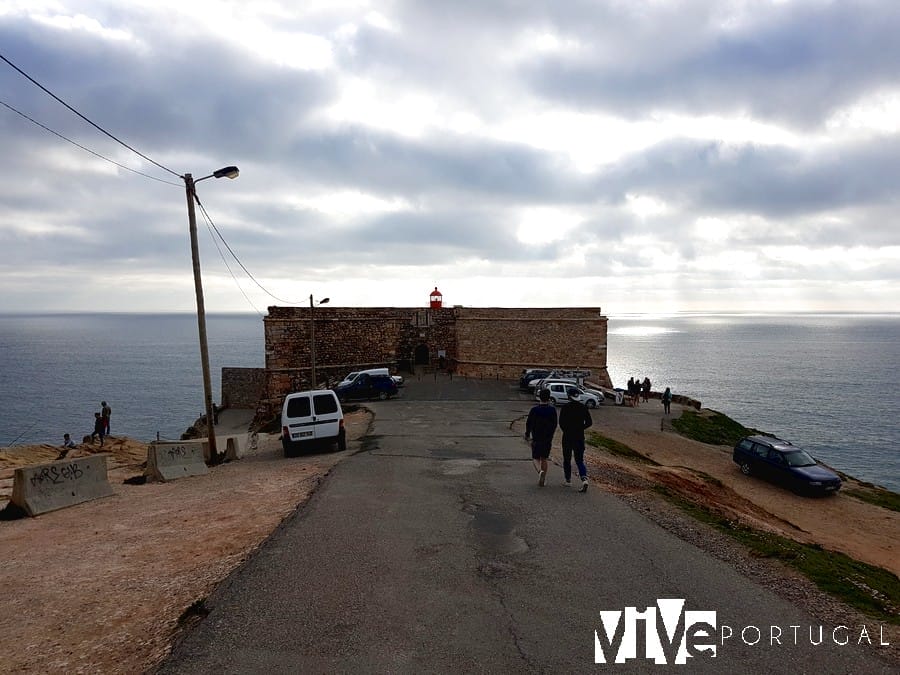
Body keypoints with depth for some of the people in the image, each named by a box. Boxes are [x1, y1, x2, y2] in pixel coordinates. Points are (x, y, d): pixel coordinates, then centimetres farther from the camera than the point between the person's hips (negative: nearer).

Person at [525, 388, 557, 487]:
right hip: (548, 438, 2)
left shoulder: (534, 410, -8)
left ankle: (540, 471, -22)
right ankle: (543, 479, 13)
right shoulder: (552, 410, -3)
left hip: (536, 438, -2)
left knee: (536, 458, 7)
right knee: (544, 459, 13)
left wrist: (527, 435, 13)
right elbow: (555, 424, 5)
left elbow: (528, 423, -3)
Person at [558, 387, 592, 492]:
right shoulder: (583, 407, 0)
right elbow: (589, 422, 1)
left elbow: (561, 423, -11)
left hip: (567, 437, -3)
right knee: (579, 460, 7)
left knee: (567, 460, 13)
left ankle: (568, 481, 19)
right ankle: (584, 479, -13)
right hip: (580, 437, 3)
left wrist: (567, 430, 7)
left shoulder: (565, 408, -10)